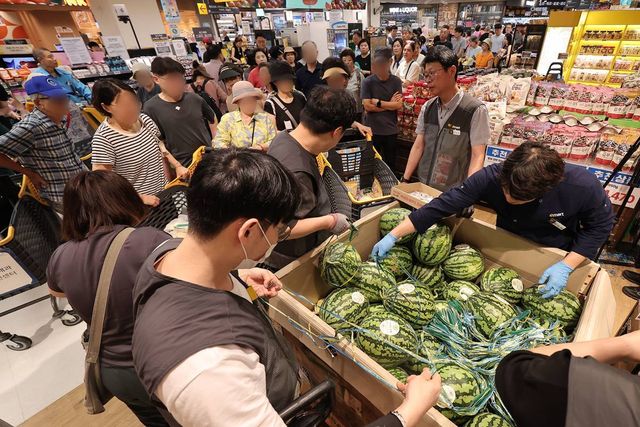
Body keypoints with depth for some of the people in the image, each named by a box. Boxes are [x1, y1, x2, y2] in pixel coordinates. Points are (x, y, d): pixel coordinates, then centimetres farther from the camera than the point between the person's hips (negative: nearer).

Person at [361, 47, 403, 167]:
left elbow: (398, 105, -9)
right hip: (372, 130, -1)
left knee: (390, 163, 14)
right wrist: (389, 104, -9)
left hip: (391, 130, 1)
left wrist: (378, 102, -11)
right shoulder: (368, 82, -5)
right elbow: (367, 106, -13)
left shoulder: (396, 81, -1)